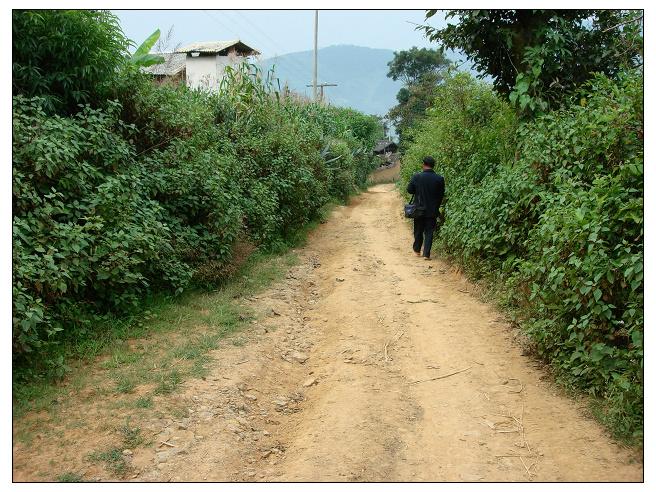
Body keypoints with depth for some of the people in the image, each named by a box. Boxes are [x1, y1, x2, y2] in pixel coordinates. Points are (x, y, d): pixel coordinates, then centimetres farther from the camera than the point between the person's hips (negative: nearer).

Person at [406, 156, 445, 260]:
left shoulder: (416, 177, -12)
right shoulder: (440, 179, -8)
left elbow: (409, 190, -3)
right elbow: (441, 195, 0)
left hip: (419, 209, 0)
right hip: (433, 211, 0)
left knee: (418, 230, 17)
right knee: (429, 232, 6)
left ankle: (417, 249, 32)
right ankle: (426, 254, 1)